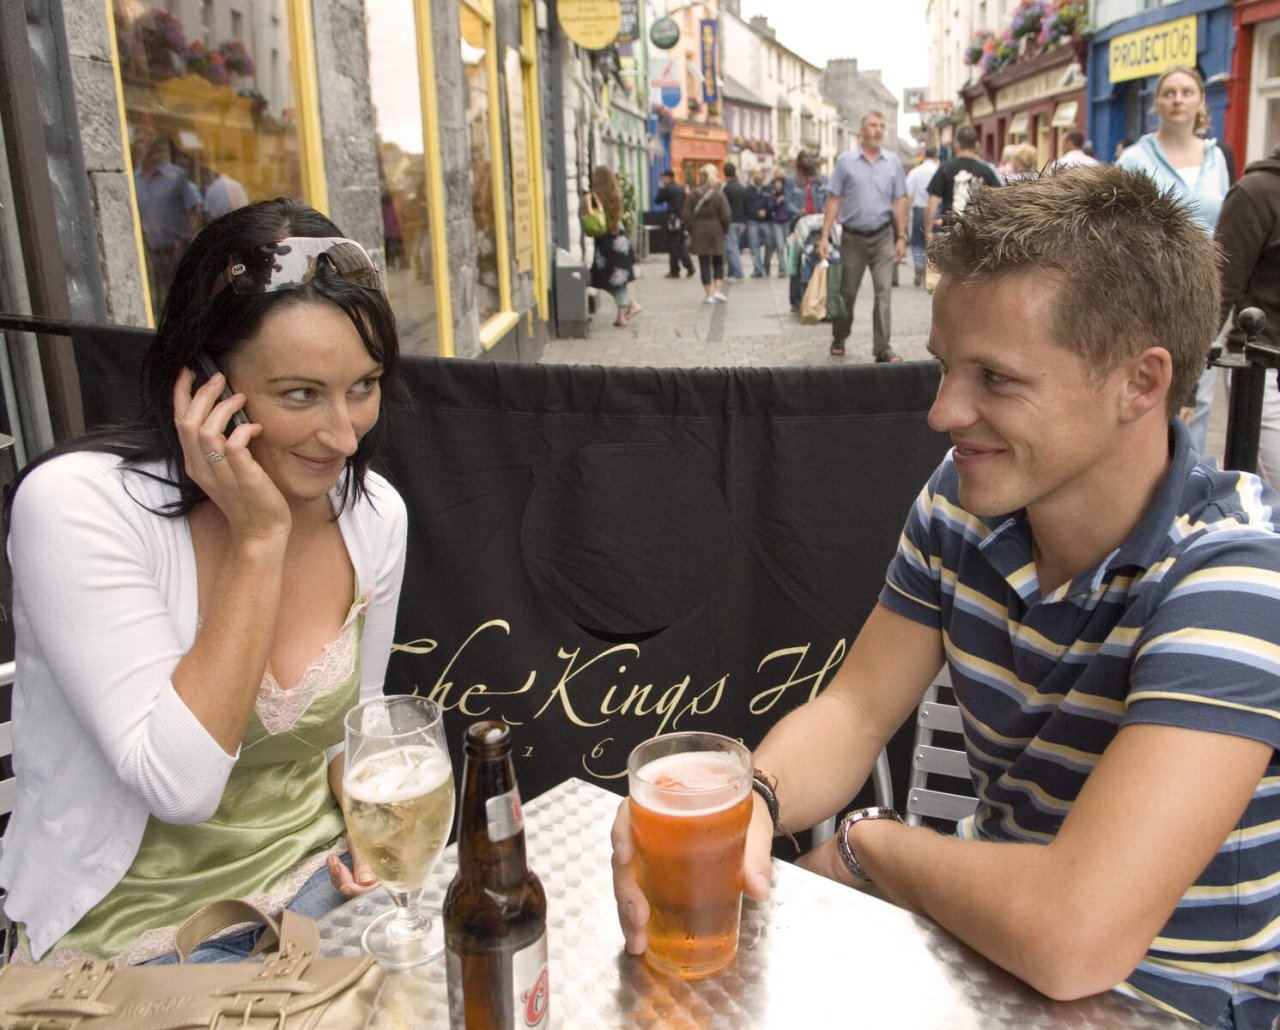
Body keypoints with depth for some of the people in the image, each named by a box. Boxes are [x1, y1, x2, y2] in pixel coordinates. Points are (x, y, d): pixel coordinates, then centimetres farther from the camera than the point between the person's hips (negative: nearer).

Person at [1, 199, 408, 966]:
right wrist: (259, 539, -27)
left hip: (316, 878, 4)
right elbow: (181, 786, -26)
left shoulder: (374, 513, -6)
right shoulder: (77, 505, -22)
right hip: (130, 933, -4)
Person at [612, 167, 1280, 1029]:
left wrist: (866, 843, -16)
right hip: (990, 934, 5)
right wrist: (748, 799, -23)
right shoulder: (964, 501, -7)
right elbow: (854, 712, -2)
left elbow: (1073, 939, -34)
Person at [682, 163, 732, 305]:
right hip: (716, 232, -1)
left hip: (699, 233, 1)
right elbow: (725, 216, -9)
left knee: (704, 264, 5)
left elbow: (686, 216, -2)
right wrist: (724, 229, 6)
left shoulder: (693, 195, -3)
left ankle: (709, 294, 5)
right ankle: (718, 291, 0)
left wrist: (692, 230, 9)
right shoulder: (719, 194, -6)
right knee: (718, 262, 13)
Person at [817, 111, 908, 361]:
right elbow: (834, 200, 0)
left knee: (884, 291, -7)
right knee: (847, 292, 10)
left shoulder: (893, 162, 6)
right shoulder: (845, 161, 1)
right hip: (853, 237, -1)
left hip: (883, 236, 1)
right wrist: (824, 236, -5)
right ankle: (839, 338, 30)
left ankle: (882, 348, -5)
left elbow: (899, 202, 8)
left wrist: (901, 237, 3)